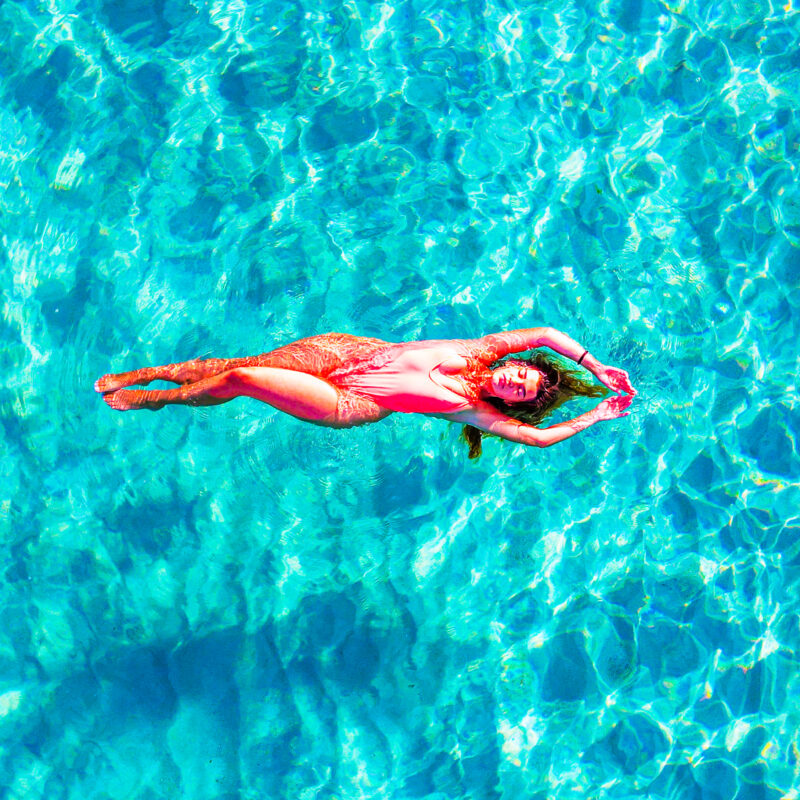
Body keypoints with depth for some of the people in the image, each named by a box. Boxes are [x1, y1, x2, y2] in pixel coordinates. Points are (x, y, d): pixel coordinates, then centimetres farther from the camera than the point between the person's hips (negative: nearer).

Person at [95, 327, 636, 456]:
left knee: (240, 380, -13)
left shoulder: (476, 410, -10)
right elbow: (547, 333, -2)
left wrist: (599, 415, -11)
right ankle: (146, 374, 18)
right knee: (234, 365, -2)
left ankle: (145, 399, 10)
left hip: (353, 406, -4)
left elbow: (539, 436, -18)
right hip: (351, 350, 4)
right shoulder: (480, 353, 0)